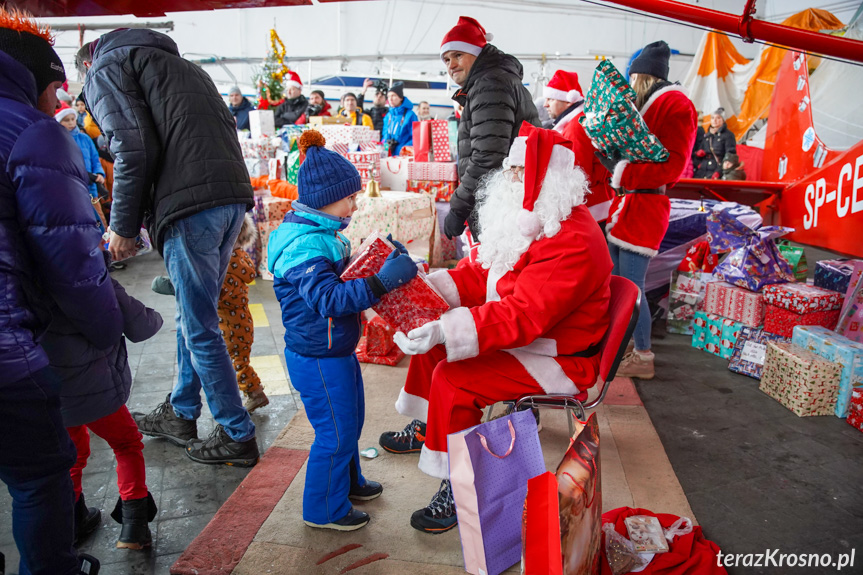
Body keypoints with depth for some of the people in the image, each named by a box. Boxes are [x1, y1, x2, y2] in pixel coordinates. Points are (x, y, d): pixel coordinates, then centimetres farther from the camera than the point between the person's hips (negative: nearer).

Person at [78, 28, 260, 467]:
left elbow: (133, 149, -8)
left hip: (190, 202, -8)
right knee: (193, 314, 19)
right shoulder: (181, 64, 32)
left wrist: (124, 226, -1)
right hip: (233, 195, 9)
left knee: (200, 329, 1)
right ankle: (179, 415, 33)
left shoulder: (105, 70, 9)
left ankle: (238, 437, 11)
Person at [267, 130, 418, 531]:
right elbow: (328, 298, -35)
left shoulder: (321, 233, 8)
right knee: (335, 432, 3)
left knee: (350, 420, 24)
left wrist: (386, 264, 10)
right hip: (317, 359, -10)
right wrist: (381, 281, -40)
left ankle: (347, 482, 46)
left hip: (336, 350, 10)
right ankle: (324, 510, 23)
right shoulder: (303, 246, -25)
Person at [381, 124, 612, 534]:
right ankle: (426, 428, 30)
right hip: (517, 332, 10)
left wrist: (447, 329, -43)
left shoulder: (572, 242, -29)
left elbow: (523, 315, -36)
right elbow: (481, 272, 6)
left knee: (452, 378, -22)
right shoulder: (529, 220, 4)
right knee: (430, 338, 11)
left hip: (559, 360, -10)